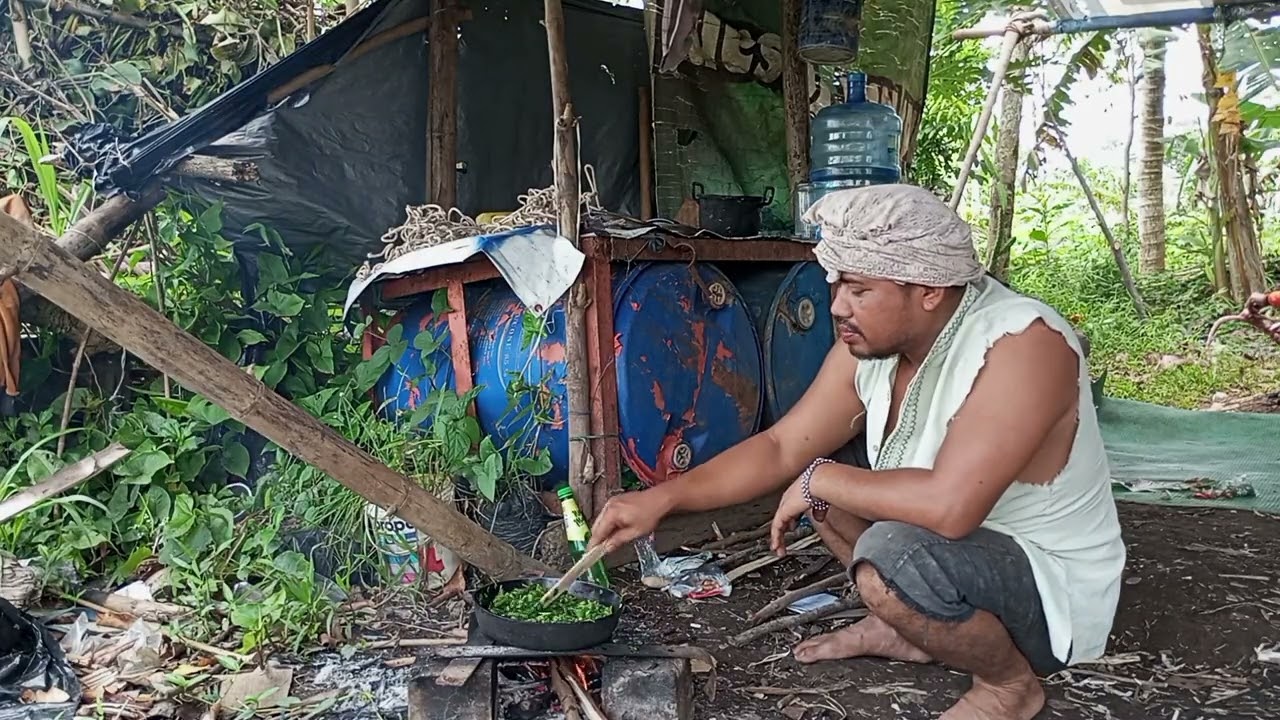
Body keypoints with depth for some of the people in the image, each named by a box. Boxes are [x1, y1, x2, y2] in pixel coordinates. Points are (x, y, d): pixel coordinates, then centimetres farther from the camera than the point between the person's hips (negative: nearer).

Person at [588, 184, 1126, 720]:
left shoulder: (1023, 343, -30)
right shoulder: (870, 347, -8)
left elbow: (950, 505, -41)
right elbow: (781, 449, -3)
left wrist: (819, 481, -26)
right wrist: (661, 498, -13)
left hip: (1056, 590, -7)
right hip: (965, 547, 7)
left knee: (890, 553, -33)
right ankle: (903, 627, 17)